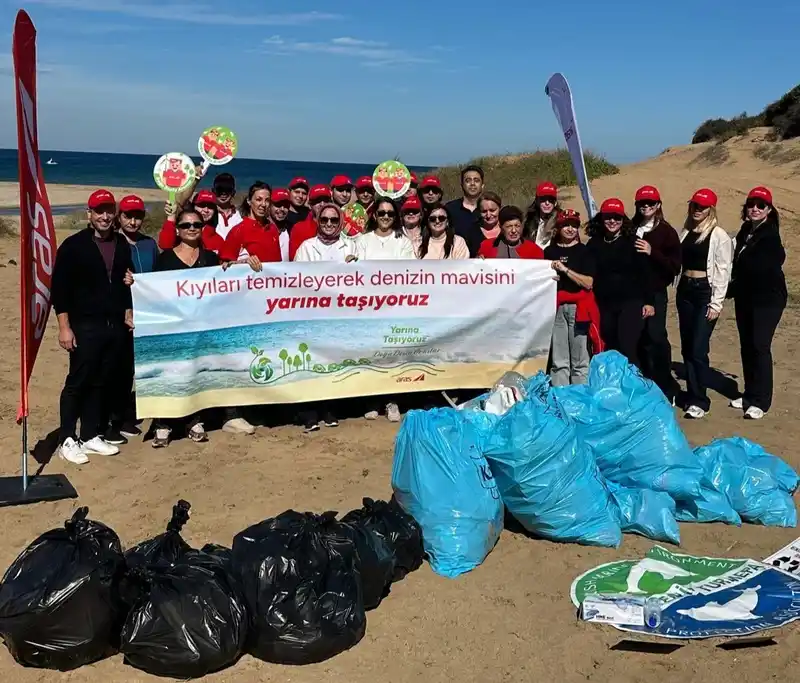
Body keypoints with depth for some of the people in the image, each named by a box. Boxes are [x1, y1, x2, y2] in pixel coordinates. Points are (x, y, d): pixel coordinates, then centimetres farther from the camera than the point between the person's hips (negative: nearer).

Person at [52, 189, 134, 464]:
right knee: (77, 382, -1)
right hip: (85, 327, -4)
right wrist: (64, 327, -12)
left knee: (100, 383, 10)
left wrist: (128, 315, 12)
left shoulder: (122, 245, 9)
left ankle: (91, 436, 19)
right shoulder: (73, 245, -5)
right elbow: (59, 288, -7)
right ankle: (67, 440, 7)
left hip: (115, 326, 5)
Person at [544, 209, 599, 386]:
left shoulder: (584, 251, 5)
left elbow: (588, 283, -6)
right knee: (558, 360, 2)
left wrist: (565, 269, -12)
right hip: (556, 307, 2)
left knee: (580, 360, 0)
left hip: (579, 307, -2)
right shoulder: (549, 251, 13)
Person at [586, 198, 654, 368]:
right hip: (605, 304, 4)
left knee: (627, 350, -12)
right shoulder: (594, 244, 6)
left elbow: (644, 273, -3)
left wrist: (648, 301, -6)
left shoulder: (632, 242, -3)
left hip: (631, 302, -3)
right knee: (611, 350, 11)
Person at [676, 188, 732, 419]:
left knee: (698, 349, -9)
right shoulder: (685, 232, 11)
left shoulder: (719, 236, -8)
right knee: (686, 348, 10)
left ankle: (700, 401, 1)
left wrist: (716, 303, -13)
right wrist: (680, 289, 9)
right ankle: (692, 394, 21)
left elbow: (723, 271, -10)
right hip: (685, 290, 6)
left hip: (705, 292, -6)